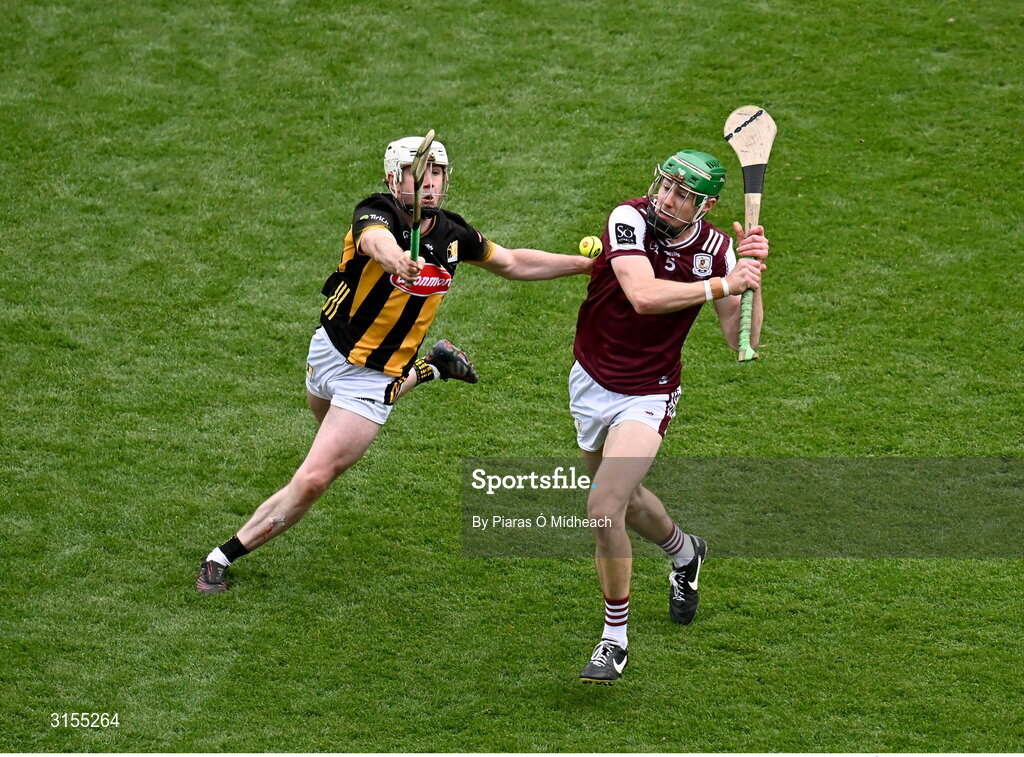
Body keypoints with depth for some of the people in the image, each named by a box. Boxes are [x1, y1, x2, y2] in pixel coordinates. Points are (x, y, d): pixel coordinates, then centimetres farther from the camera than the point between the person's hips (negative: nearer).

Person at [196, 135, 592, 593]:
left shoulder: (453, 235, -9)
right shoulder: (375, 215, -22)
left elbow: (514, 264, 9)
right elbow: (376, 237, -49)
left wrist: (588, 263, 3)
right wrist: (393, 256, -73)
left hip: (375, 379, 0)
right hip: (329, 353, 0)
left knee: (314, 479, -9)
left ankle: (224, 557, 6)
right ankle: (430, 367, 54)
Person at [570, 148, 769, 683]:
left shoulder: (715, 249, -12)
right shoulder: (629, 219, -20)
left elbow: (742, 342, -16)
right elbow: (644, 296, -36)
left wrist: (752, 276, -27)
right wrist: (722, 285, -32)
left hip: (647, 396, -2)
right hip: (591, 382, 2)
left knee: (604, 508, -19)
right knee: (624, 498, 25)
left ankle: (615, 638, -1)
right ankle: (684, 553, 58)